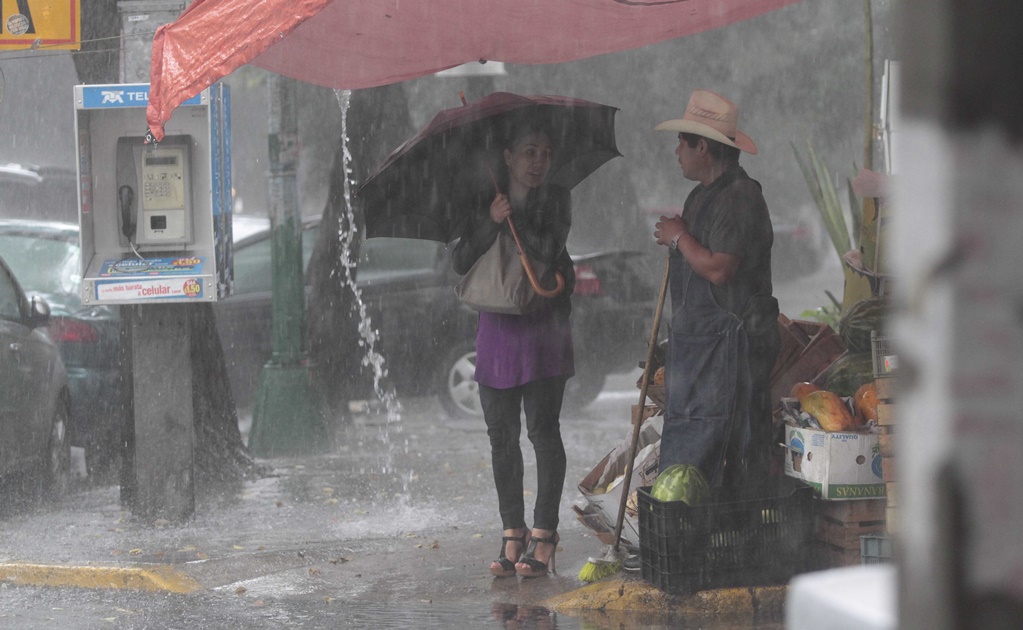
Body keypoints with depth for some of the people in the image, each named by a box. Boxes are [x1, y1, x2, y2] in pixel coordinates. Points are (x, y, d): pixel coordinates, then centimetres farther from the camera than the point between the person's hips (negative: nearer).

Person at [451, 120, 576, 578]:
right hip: (497, 328, 3)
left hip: (544, 329, -3)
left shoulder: (556, 201, 1)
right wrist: (492, 221, -14)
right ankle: (512, 533, 10)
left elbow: (548, 251, -14)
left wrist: (512, 216, -12)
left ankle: (543, 534, -2)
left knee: (542, 429, -6)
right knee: (502, 435, 3)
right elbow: (460, 263, -3)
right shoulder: (485, 205, 6)